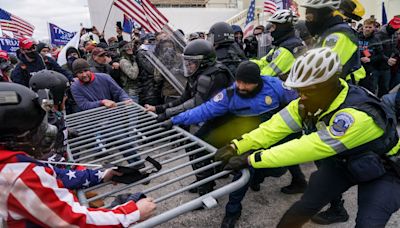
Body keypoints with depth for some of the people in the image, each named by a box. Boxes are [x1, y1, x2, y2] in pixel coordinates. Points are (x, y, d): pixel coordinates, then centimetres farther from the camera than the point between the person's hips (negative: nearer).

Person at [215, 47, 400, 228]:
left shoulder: (357, 115, -39)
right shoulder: (310, 101, -18)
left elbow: (307, 148, -41)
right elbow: (276, 126, -20)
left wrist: (252, 159, -39)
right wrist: (236, 147, -28)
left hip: (382, 170, -4)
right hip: (341, 161, 5)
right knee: (305, 206, -2)